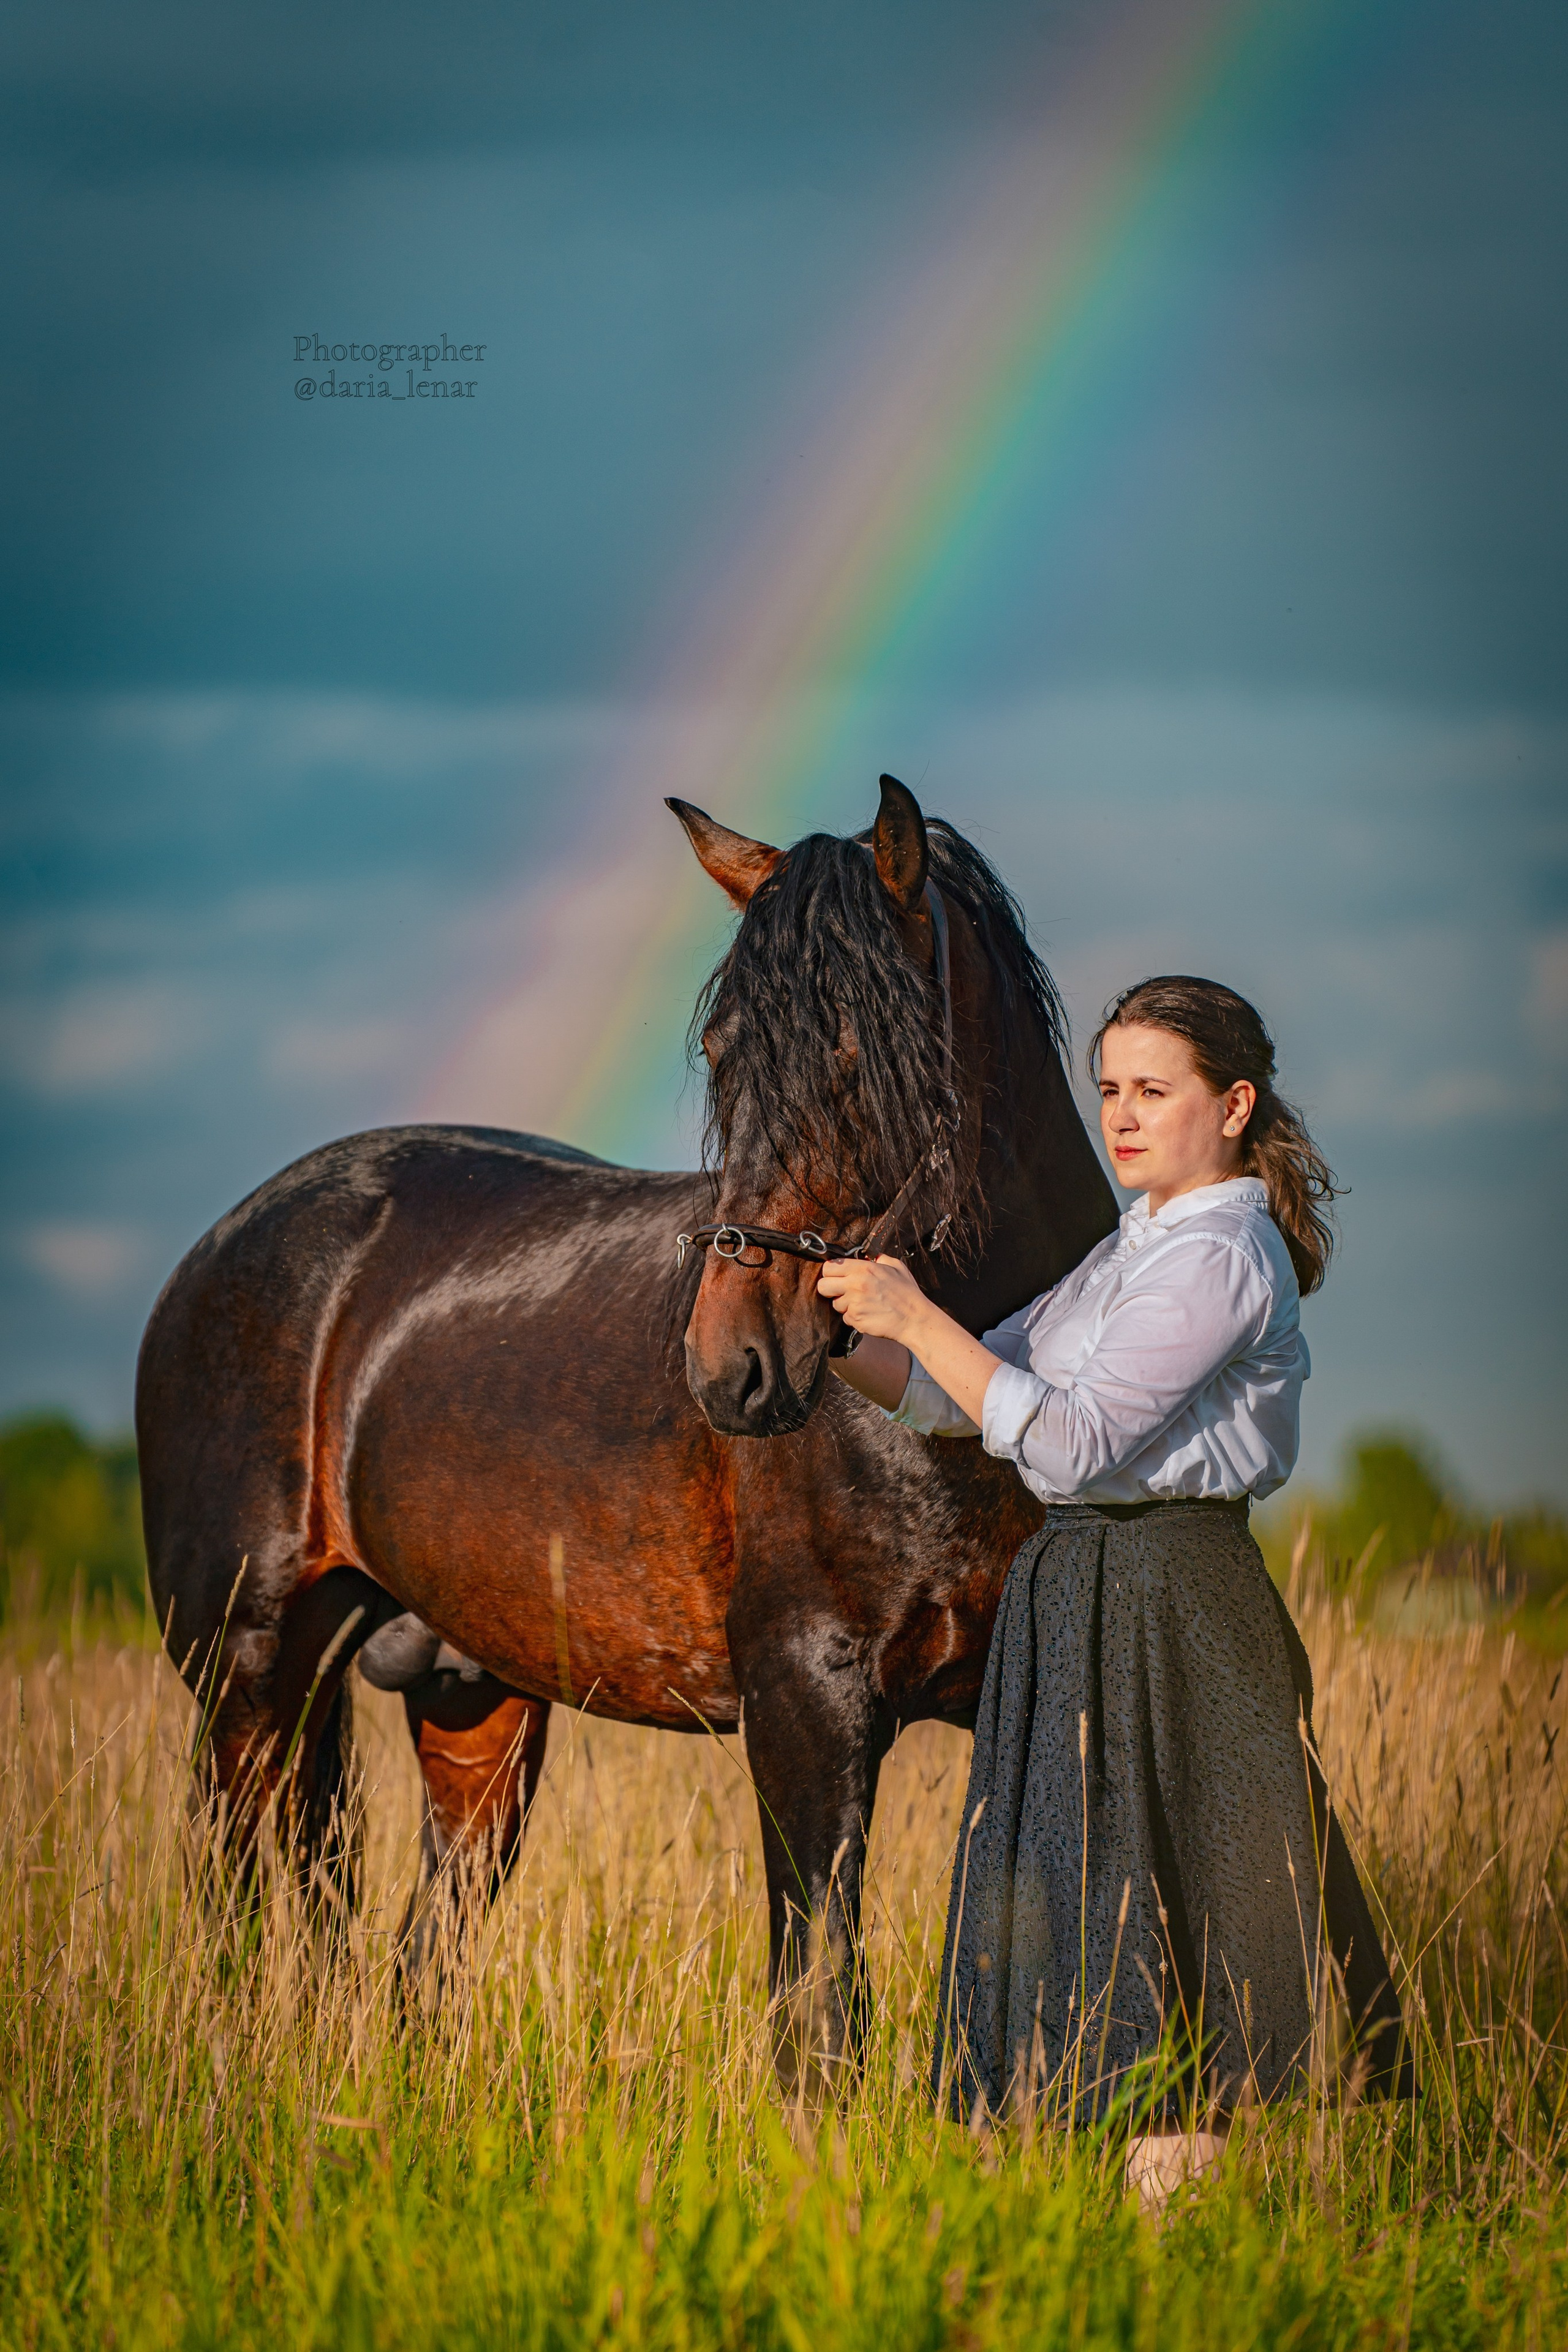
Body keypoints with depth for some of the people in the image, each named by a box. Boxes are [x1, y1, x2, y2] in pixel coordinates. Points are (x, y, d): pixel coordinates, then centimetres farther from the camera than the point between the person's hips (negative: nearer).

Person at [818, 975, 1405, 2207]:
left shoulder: (1221, 1259, -13)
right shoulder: (1136, 1251, 17)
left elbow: (1067, 1443, -22)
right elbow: (960, 1397, 17)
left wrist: (917, 1316, -21)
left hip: (1166, 1609, -10)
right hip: (1085, 1598, 10)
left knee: (1144, 1924, -9)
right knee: (1076, 1917, 10)